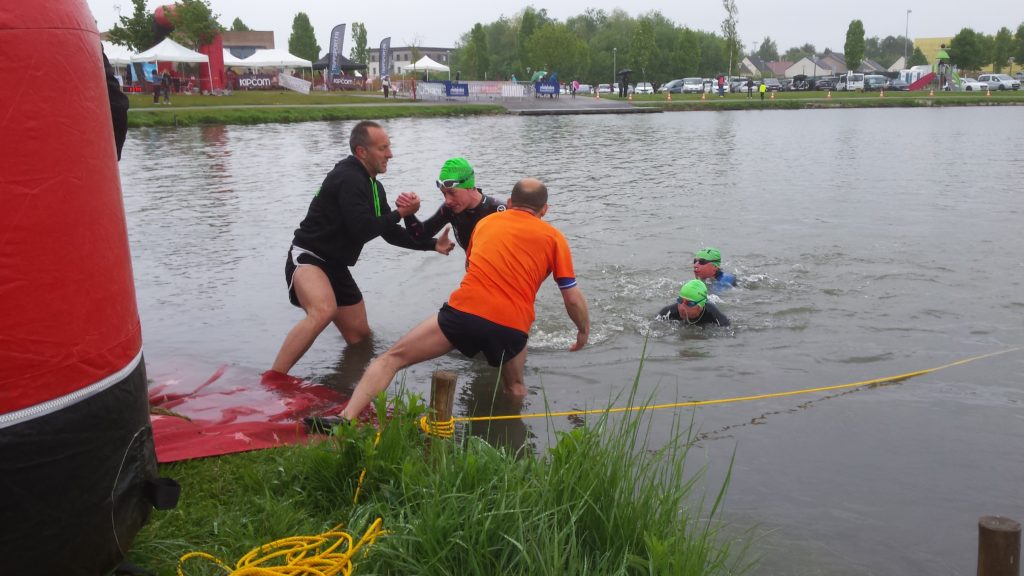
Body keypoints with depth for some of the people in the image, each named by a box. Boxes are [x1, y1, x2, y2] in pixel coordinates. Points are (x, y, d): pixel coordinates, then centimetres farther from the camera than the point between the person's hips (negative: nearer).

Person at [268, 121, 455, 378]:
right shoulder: (348, 179, -18)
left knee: (360, 335, 17)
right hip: (307, 258, -10)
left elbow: (390, 233, 19)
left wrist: (432, 244, 14)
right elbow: (363, 230, -25)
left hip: (335, 266, 10)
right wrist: (400, 213, -12)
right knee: (324, 311, -39)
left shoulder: (373, 185, 12)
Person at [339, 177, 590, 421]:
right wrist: (584, 331, 26)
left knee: (392, 358, 4)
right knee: (515, 389, 28)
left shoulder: (486, 221, 23)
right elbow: (573, 298, 10)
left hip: (464, 310, 1)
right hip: (512, 326, 0)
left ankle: (346, 418, -13)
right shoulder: (554, 237, 13)